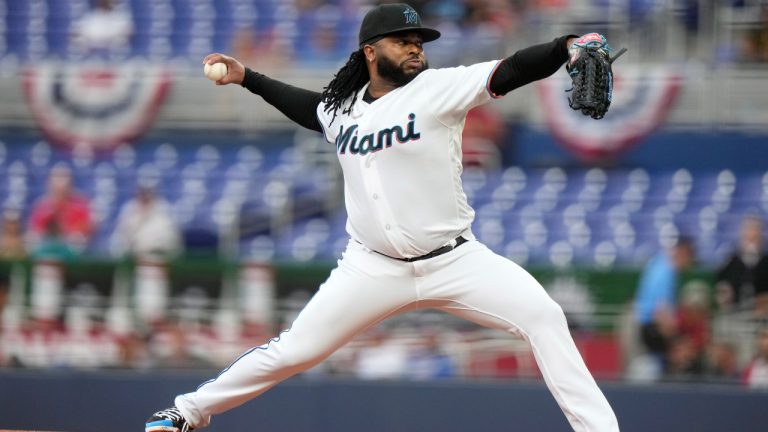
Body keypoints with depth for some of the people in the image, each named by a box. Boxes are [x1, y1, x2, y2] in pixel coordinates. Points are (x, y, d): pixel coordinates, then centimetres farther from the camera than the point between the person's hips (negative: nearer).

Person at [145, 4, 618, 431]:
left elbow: (512, 71, -22)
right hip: (374, 269, 2)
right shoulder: (343, 108, 5)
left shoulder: (438, 88, -9)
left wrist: (566, 47, -38)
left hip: (454, 262, -2)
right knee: (294, 350, 3)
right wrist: (245, 77, 27)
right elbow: (308, 106, 30)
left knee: (543, 317, -20)